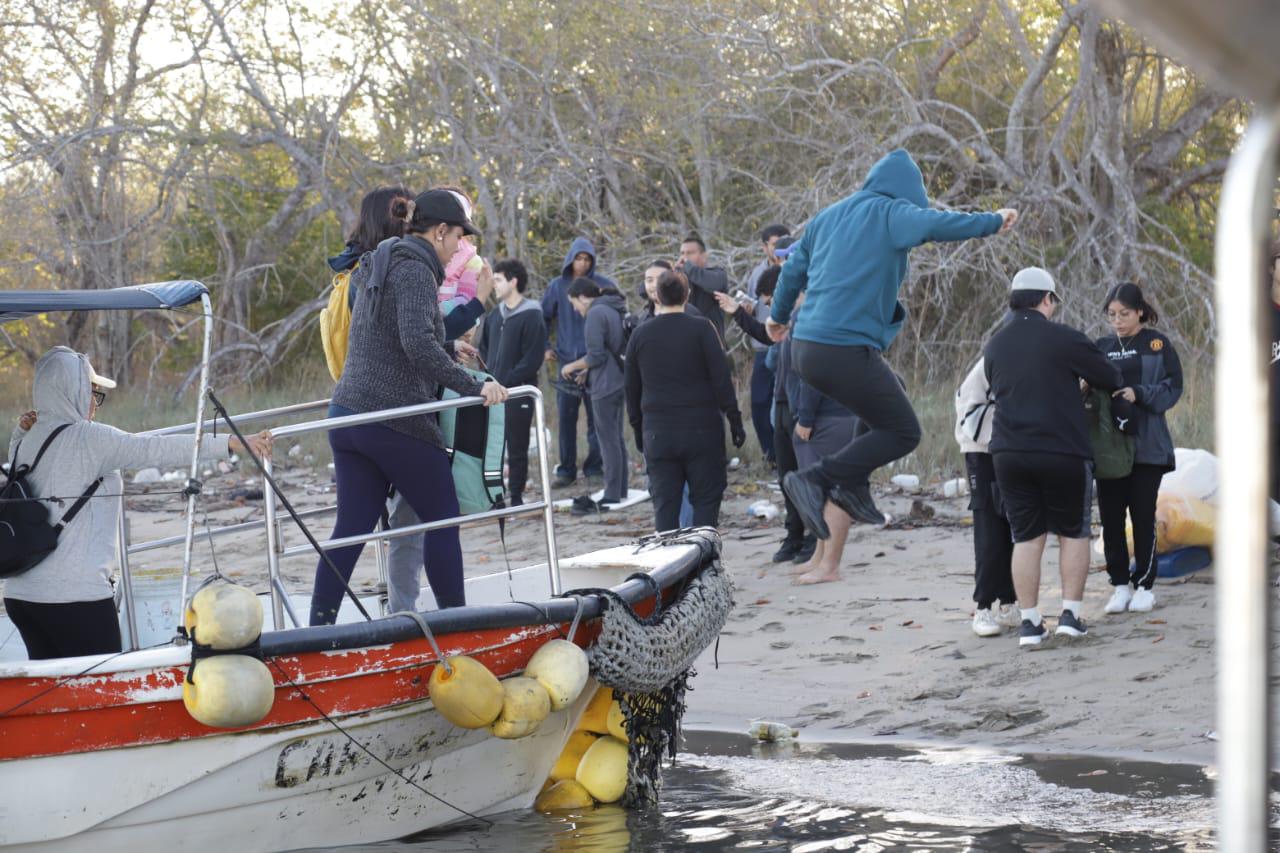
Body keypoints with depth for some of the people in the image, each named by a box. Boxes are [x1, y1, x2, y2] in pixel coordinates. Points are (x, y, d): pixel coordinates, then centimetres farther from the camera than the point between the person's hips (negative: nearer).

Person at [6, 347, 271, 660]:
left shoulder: (26, 443, 13)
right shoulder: (86, 438, -10)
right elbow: (158, 449, -14)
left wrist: (22, 431, 18)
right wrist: (232, 443, -14)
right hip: (75, 593, -8)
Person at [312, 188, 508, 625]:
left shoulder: (376, 267, 19)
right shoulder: (415, 270, -11)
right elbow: (418, 343, -24)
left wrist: (448, 351, 43)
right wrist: (472, 386, -24)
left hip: (347, 412, 9)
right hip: (396, 420, -8)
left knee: (352, 527, 6)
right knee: (442, 519, 4)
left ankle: (318, 626, 2)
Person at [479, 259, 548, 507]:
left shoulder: (531, 317, -9)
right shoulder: (494, 316, 12)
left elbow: (532, 360, -13)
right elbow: (484, 349, 23)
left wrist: (505, 380, -15)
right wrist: (489, 378, 8)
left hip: (518, 393, -6)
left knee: (517, 448, 0)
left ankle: (516, 497, 6)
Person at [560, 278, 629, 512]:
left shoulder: (596, 314, -16)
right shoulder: (615, 310, 13)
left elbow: (596, 355, -19)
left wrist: (572, 367, -4)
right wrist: (587, 372, 15)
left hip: (605, 386, -9)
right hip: (619, 380, 9)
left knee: (608, 438, -5)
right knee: (616, 437, 17)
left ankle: (612, 496, -3)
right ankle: (620, 490, 24)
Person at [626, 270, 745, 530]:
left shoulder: (640, 336, 5)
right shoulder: (701, 329, -5)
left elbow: (632, 390, 11)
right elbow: (721, 379, -8)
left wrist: (638, 429, 20)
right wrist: (735, 420, -1)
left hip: (658, 433, 2)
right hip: (701, 430, -2)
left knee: (664, 506, 5)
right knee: (706, 500, 3)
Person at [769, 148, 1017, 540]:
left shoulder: (828, 217, 18)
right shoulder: (891, 214, -5)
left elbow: (793, 268, 27)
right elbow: (935, 224, -23)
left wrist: (779, 315, 42)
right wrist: (993, 221, -11)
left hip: (806, 346, 9)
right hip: (847, 351, -9)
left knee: (888, 400, 28)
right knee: (903, 433, 1)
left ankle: (853, 488, 20)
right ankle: (815, 479, -8)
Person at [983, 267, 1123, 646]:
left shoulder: (994, 346, 8)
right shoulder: (1063, 338, -8)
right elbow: (1110, 378, -2)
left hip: (1009, 453, 4)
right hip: (1063, 450, -4)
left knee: (1026, 537, 7)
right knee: (1073, 533, 11)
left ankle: (1029, 622, 4)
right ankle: (1070, 614, 6)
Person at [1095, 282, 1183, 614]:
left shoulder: (1157, 344, 0)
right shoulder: (1102, 347, 9)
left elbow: (1172, 388, -6)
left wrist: (1139, 394, -20)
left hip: (1147, 445, -3)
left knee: (1143, 515, 0)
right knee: (1111, 517, 2)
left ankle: (1144, 585, 10)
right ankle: (1120, 585, 11)